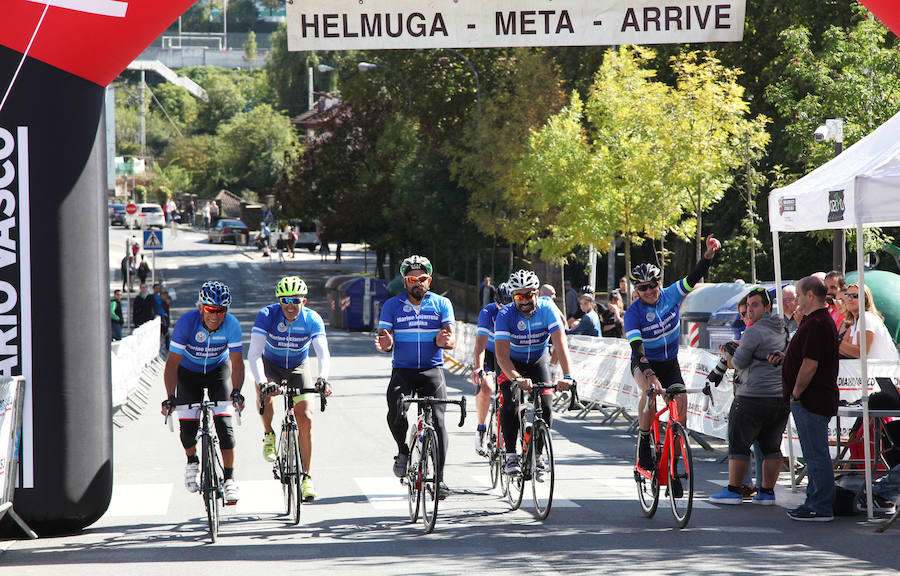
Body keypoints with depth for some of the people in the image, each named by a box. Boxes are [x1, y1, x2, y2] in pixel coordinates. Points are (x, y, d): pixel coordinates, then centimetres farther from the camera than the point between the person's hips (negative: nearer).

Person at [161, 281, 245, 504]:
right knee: (187, 425, -9)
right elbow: (172, 362, -28)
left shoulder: (231, 325, -27)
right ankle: (192, 462, 24)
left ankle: (229, 479, -10)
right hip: (189, 372, 0)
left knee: (223, 422, -16)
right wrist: (170, 397, -38)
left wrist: (236, 391, -43)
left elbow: (237, 363, -26)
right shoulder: (186, 323, -30)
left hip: (218, 370, 0)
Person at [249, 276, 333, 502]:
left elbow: (323, 353, -34)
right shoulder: (267, 316, -26)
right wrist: (261, 381, -52)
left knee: (306, 418, -13)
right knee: (265, 392, -35)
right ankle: (268, 435, -9)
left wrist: (322, 378, -55)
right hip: (270, 366, -1)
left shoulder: (312, 320, -22)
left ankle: (306, 476, -3)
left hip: (298, 369, 1)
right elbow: (254, 353, -35)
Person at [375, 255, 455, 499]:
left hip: (432, 371, 0)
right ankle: (403, 451, 2)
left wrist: (445, 340, -27)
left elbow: (450, 339, -2)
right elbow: (385, 339, 0)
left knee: (437, 421, -15)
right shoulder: (392, 305, 5)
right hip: (402, 371, 0)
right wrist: (384, 343, -25)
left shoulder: (441, 304, 5)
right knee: (396, 412, -26)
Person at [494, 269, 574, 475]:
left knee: (545, 407, -14)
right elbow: (502, 354, -35)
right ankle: (511, 457, -17)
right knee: (511, 402, -24)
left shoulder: (546, 309, -24)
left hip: (538, 361, 2)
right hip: (512, 363, -2)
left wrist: (566, 377, -46)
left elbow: (560, 344, -32)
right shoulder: (505, 315, -27)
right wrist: (517, 378, -52)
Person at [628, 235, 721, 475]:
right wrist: (650, 375, -45)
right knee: (650, 390, -36)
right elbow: (637, 347, -30)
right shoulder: (633, 312, -19)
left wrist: (709, 254, -34)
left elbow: (694, 278, -16)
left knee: (681, 406, -13)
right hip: (644, 364, -4)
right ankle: (644, 444, -19)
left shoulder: (670, 296, -7)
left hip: (669, 363, 4)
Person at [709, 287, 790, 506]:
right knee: (771, 446, 11)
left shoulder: (753, 332, -14)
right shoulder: (782, 331, 13)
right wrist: (738, 348, 16)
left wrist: (734, 351, 11)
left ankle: (734, 490, 6)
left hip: (753, 398, -8)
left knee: (739, 444, 2)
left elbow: (739, 363, -10)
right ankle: (767, 492, 12)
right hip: (781, 397, 8)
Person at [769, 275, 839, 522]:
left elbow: (810, 365, -24)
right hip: (819, 399, 11)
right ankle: (815, 502, 22)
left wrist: (796, 394, -14)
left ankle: (821, 508, -4)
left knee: (816, 455, -7)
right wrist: (785, 358, 14)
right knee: (815, 455, 15)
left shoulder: (815, 324, -19)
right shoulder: (823, 321, 17)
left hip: (810, 400, -11)